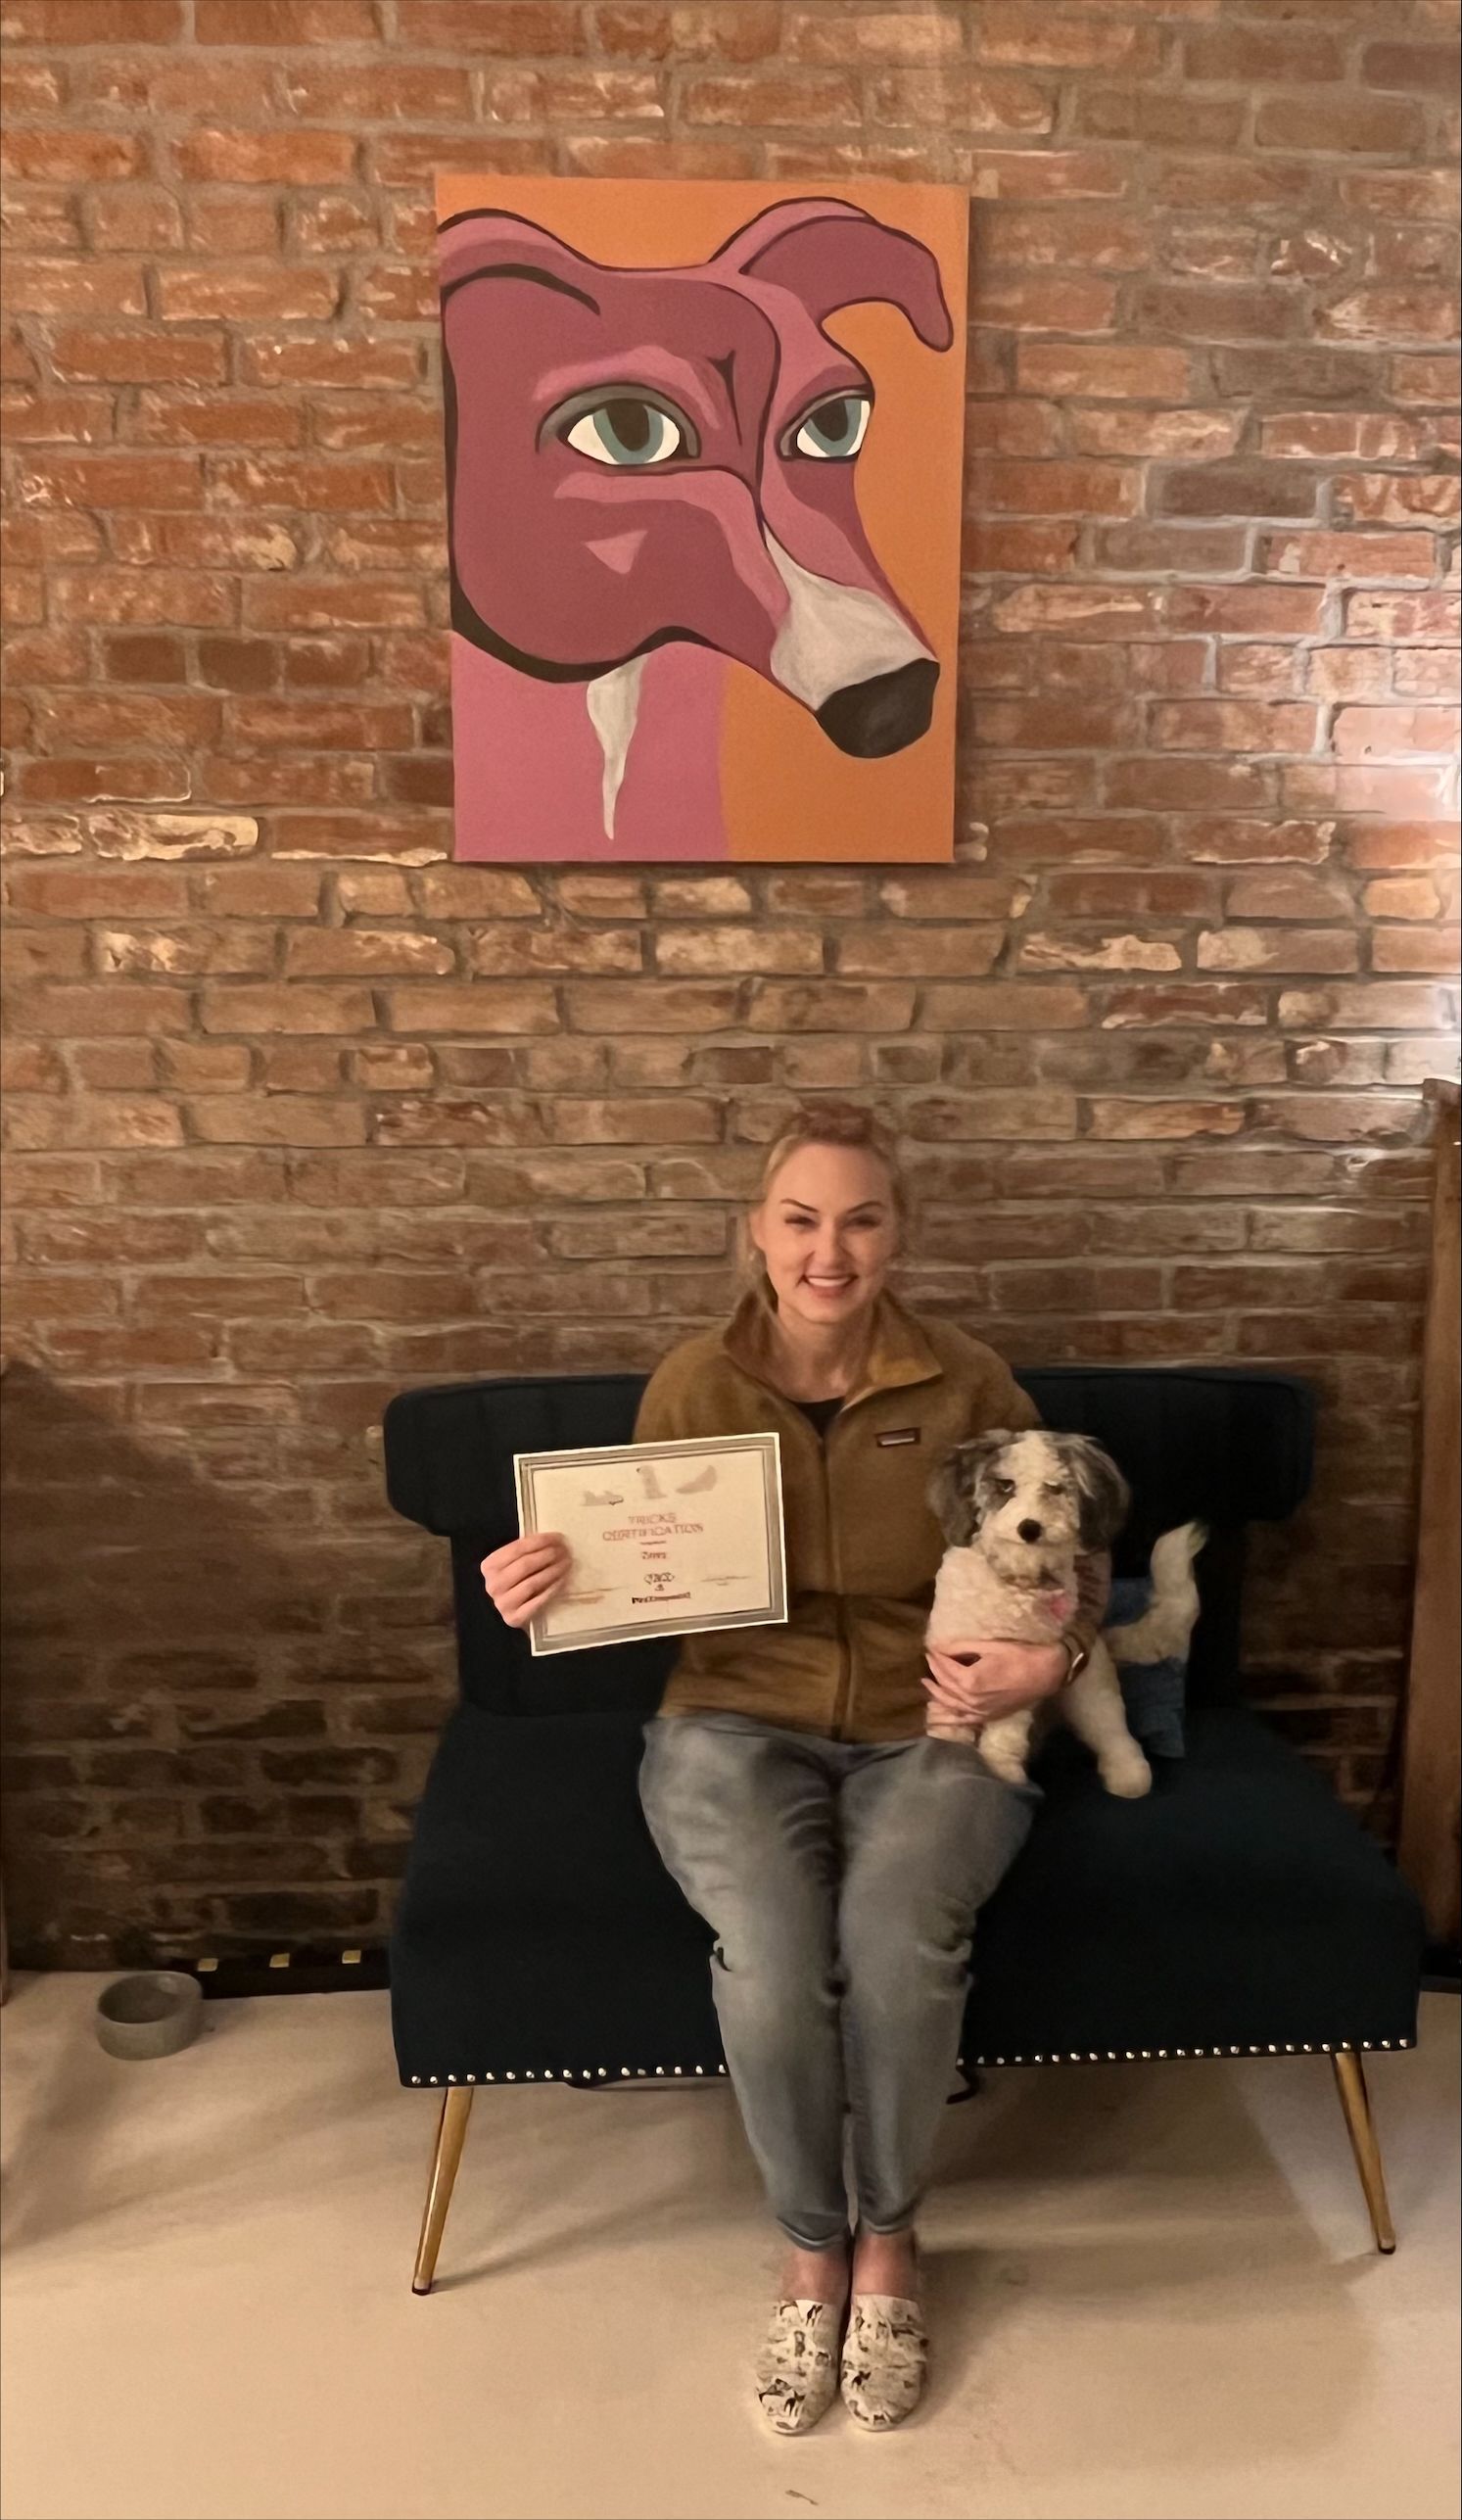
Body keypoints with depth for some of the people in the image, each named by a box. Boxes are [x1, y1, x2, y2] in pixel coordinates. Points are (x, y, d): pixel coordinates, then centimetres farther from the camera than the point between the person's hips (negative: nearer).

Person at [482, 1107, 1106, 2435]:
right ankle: (812, 2244, 3)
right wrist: (543, 1588, -18)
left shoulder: (967, 1383, -4)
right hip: (740, 1724, 0)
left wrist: (1053, 1656, -14)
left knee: (898, 1936, -30)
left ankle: (890, 2236, 1)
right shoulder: (694, 1383, -3)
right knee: (771, 1959, -29)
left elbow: (1073, 1552, 7)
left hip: (930, 1729, 0)